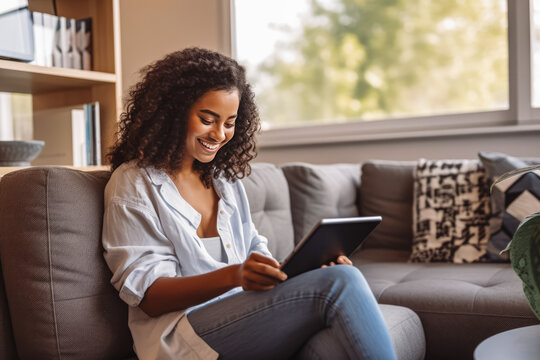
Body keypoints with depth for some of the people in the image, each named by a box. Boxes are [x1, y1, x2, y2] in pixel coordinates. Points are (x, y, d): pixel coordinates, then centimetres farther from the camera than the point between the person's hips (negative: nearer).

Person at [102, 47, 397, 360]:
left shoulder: (226, 177, 21)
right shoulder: (133, 182, 2)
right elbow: (148, 296, -6)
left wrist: (310, 265, -3)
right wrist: (233, 275, -24)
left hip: (245, 316, 6)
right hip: (183, 334, -5)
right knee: (339, 284, -26)